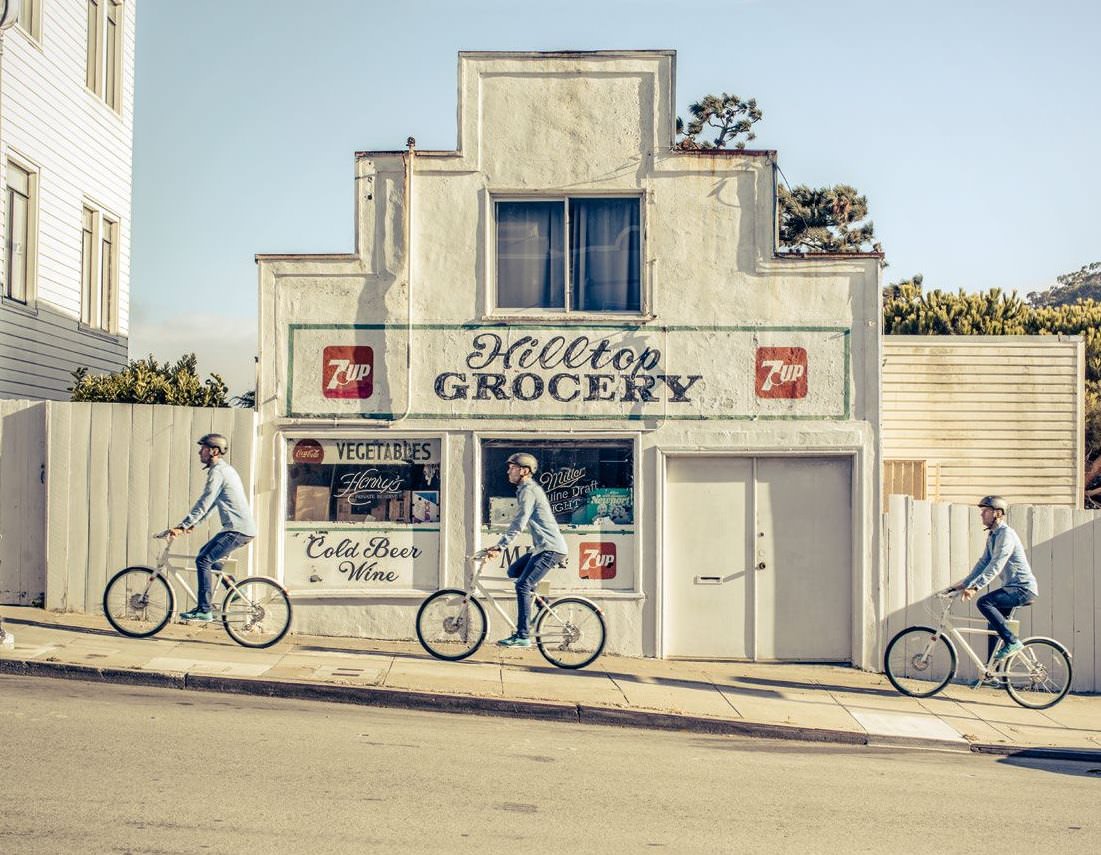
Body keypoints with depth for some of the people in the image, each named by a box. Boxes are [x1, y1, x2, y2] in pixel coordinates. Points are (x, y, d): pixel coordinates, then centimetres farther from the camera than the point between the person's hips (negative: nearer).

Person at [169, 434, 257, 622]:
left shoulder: (218, 472, -13)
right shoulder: (225, 469, 20)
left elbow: (204, 504, -18)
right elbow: (209, 503, 25)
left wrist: (182, 526, -17)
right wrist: (193, 523, 22)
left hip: (238, 529, -10)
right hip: (241, 528, 10)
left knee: (203, 560, -12)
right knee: (207, 554, 21)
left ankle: (204, 610, -12)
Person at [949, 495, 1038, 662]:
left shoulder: (1006, 534, -18)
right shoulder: (992, 536, 13)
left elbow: (996, 565, -27)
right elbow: (983, 563, 15)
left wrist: (975, 587, -34)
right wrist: (964, 584, 6)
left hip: (1023, 588, -10)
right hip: (1012, 587, 10)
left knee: (984, 602, -24)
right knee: (994, 627, 8)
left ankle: (1012, 641, -17)